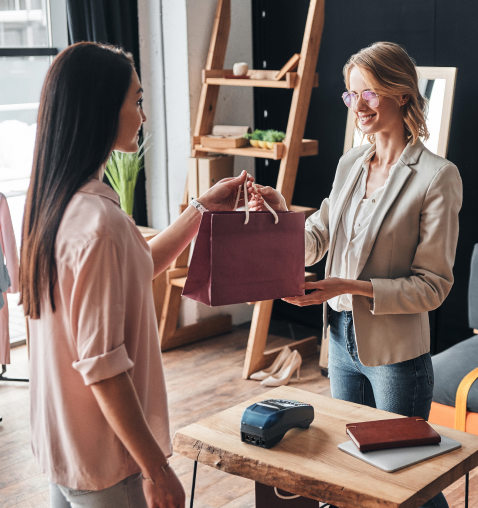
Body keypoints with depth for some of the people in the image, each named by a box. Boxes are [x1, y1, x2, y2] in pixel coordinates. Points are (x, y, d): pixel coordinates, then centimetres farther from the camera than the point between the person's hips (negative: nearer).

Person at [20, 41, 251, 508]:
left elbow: (135, 269, 17)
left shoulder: (52, 200, 2)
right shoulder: (99, 221, -27)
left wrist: (202, 208, 15)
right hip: (102, 463, -9)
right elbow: (103, 367, -26)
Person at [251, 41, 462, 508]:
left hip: (397, 352, -6)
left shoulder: (437, 176, -14)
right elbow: (315, 241, 8)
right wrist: (280, 214, -12)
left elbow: (433, 285, -15)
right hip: (342, 341, 6)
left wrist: (352, 286, -25)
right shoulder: (350, 163, 5)